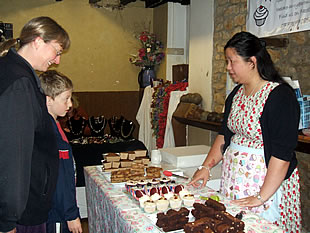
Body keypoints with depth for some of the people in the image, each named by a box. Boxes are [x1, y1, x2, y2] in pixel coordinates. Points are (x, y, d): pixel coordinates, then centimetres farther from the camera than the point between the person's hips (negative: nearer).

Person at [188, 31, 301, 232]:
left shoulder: (280, 96, -16)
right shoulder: (236, 93, 8)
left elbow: (282, 153, -20)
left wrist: (262, 196, -21)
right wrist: (206, 167, 5)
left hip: (266, 180, -6)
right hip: (233, 177, 7)